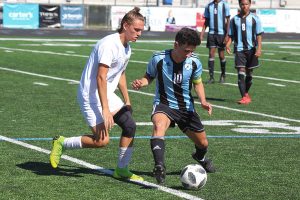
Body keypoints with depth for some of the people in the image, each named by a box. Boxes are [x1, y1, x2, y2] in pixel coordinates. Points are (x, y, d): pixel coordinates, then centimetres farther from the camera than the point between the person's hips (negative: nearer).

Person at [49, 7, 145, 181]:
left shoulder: (127, 48, 9)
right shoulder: (109, 44, -21)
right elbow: (101, 77, -26)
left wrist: (127, 102, 23)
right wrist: (105, 110, -28)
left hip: (108, 94, 9)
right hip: (91, 96, -9)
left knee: (130, 126, -4)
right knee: (102, 140, -15)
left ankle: (122, 170, 9)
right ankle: (62, 143, 5)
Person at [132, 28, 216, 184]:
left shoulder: (194, 62, -10)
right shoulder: (158, 59, -17)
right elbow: (149, 77, 2)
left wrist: (203, 101, -8)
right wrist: (141, 83, -21)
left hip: (186, 107, 4)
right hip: (163, 105, -3)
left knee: (203, 143, 13)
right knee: (159, 125, -39)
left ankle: (200, 157, 52)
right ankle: (159, 166, -48)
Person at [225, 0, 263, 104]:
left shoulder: (255, 18, 0)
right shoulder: (234, 19, 6)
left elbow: (259, 35, -2)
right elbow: (231, 35, 10)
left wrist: (259, 48, -13)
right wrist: (227, 44, -8)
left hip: (251, 49, 0)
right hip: (239, 49, 0)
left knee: (249, 73, 11)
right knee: (241, 73, -11)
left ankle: (246, 93, 31)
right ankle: (244, 97, -12)